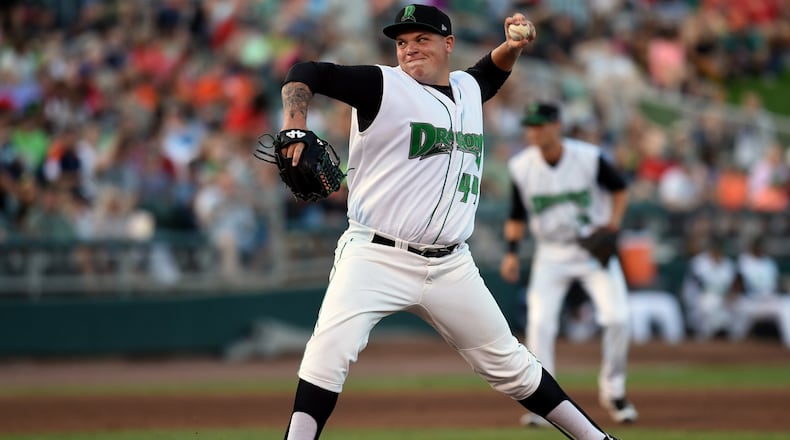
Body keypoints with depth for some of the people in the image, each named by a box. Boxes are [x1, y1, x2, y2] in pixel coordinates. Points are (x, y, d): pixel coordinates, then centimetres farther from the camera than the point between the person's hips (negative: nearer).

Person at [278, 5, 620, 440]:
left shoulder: (468, 90, 13)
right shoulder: (382, 86, -5)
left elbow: (492, 71, 37)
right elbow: (305, 73, -12)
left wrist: (513, 46, 16)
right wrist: (295, 129, -29)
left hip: (450, 268, 5)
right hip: (376, 257, -5)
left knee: (509, 365, 13)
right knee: (330, 349, -28)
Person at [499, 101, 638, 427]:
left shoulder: (589, 158, -15)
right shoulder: (521, 167, -10)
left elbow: (619, 187, 2)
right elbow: (518, 215, 3)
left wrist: (613, 223, -11)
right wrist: (511, 253, -8)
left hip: (594, 250, -1)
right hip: (551, 256, 1)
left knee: (616, 317, -11)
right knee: (539, 323, -14)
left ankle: (612, 391, 10)